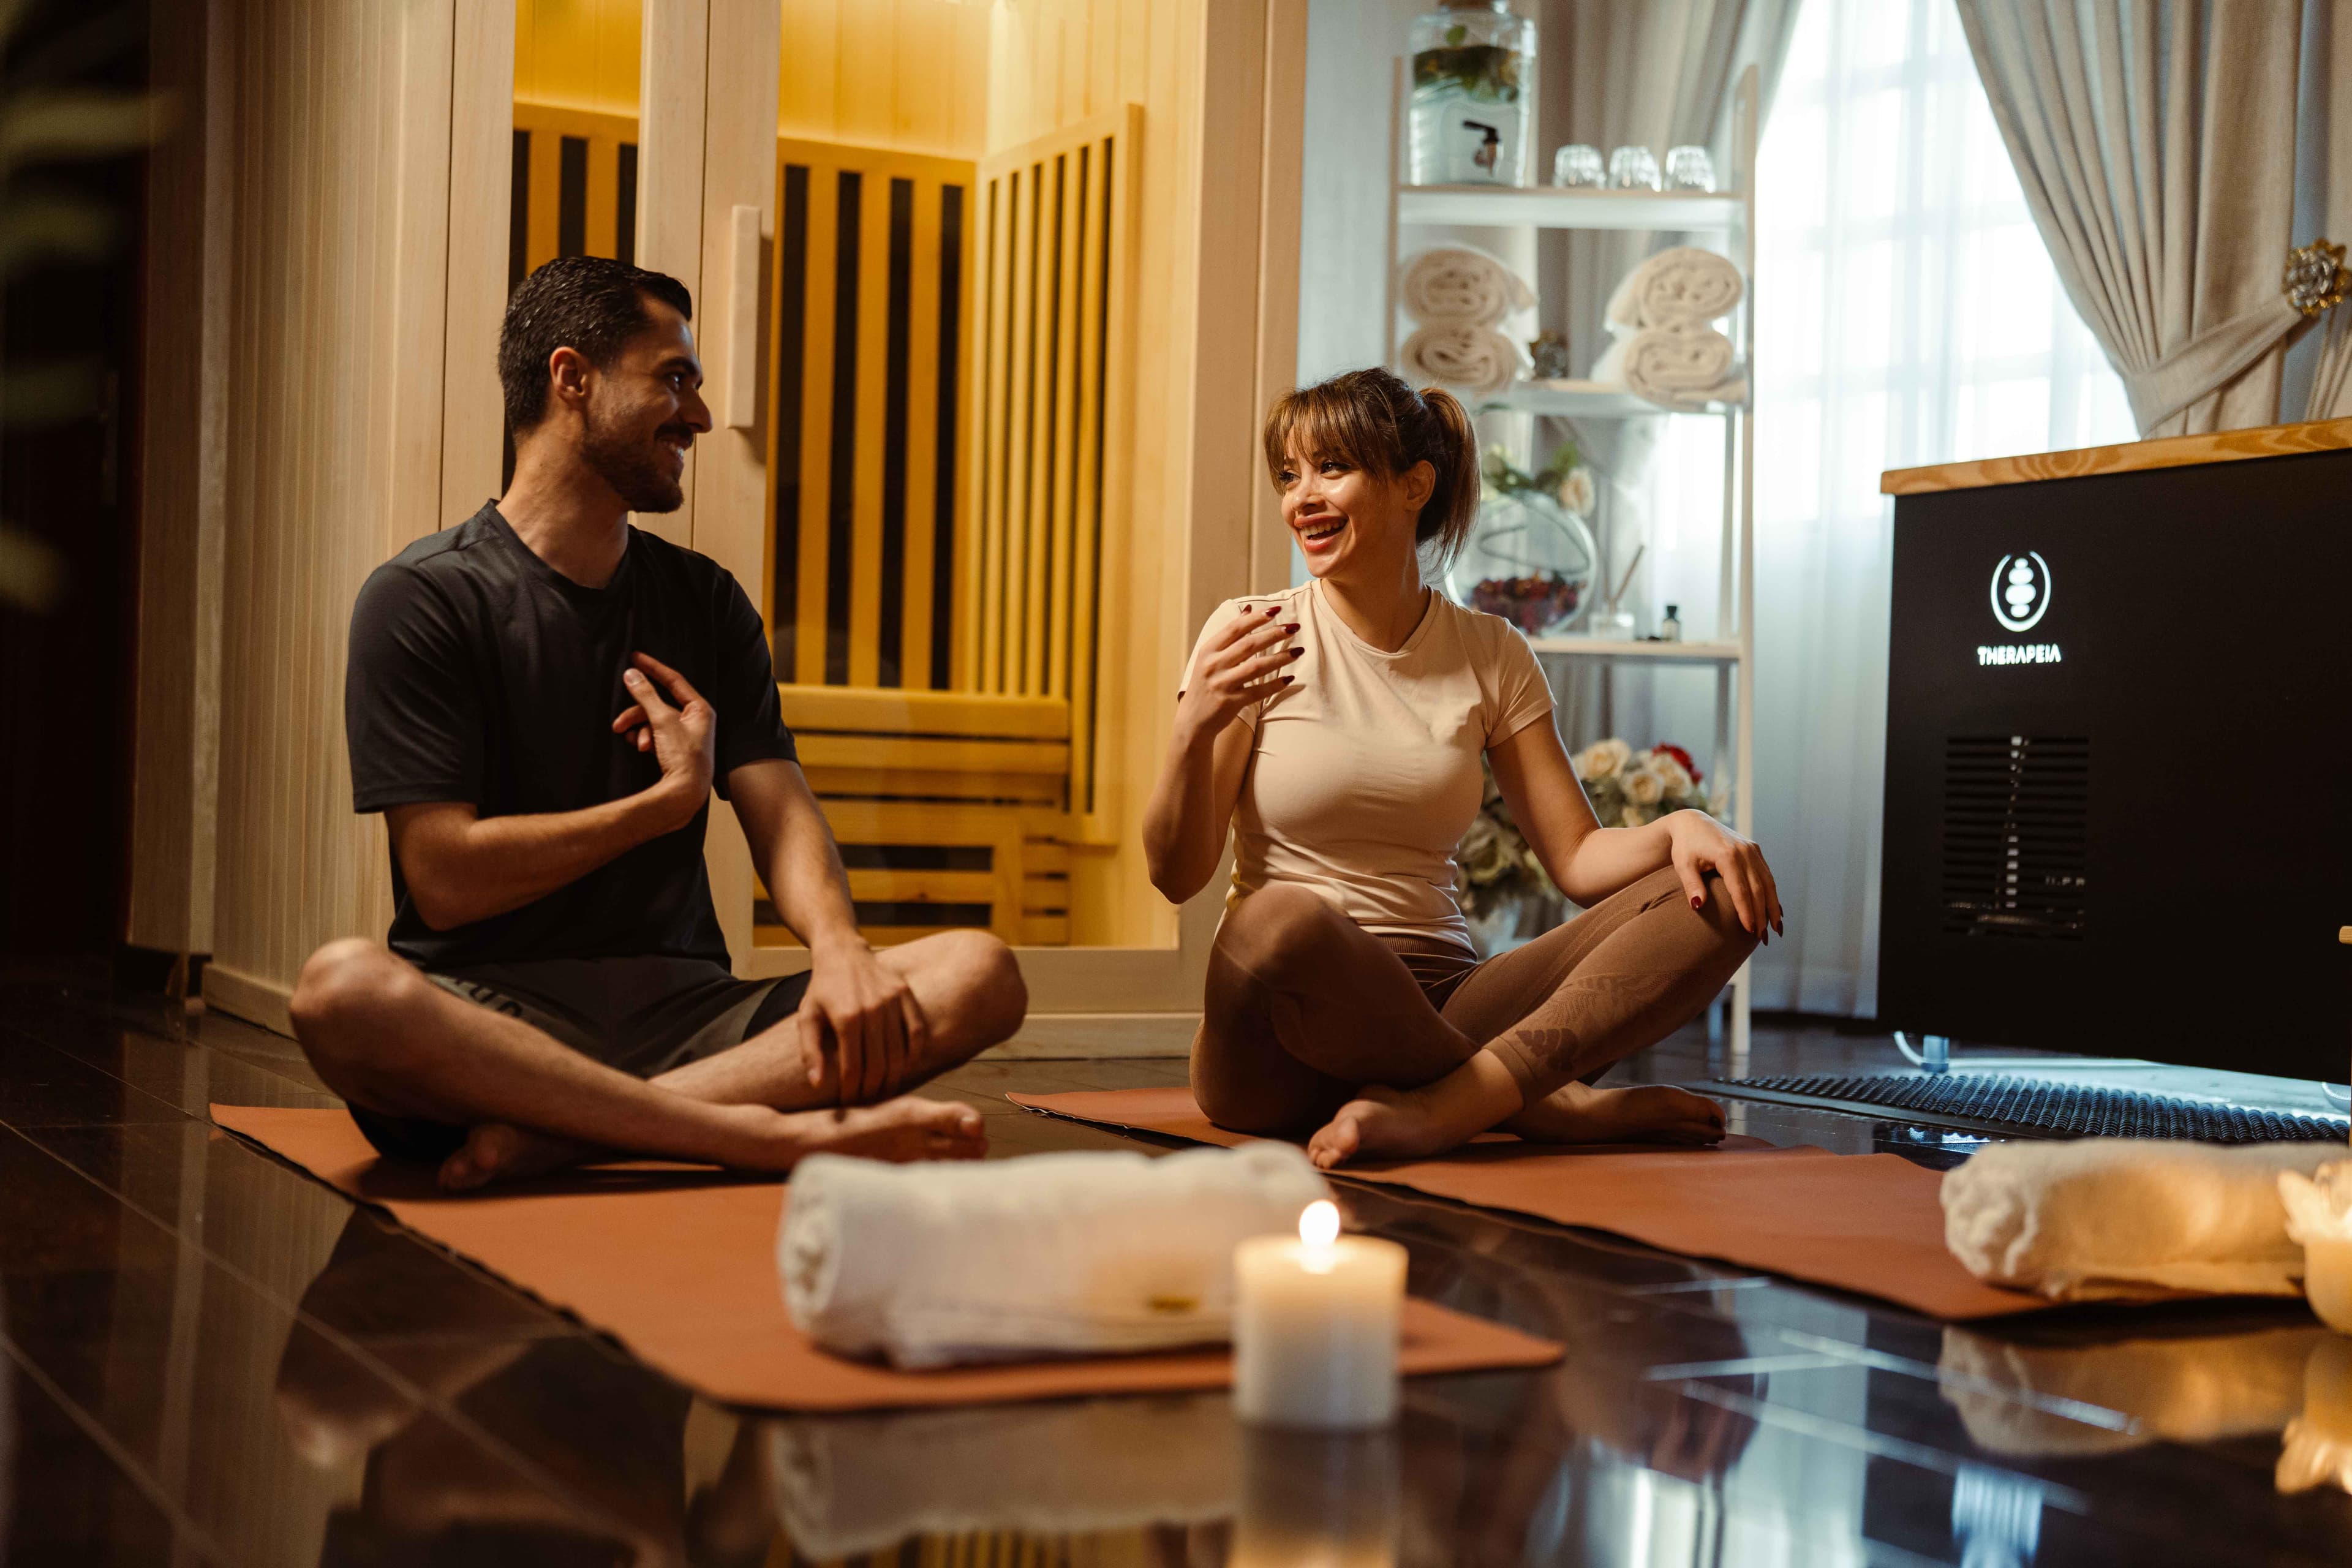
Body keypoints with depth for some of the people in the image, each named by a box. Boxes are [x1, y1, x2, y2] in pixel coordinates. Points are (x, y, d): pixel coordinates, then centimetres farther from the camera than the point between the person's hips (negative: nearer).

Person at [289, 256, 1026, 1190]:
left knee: (980, 975, -19)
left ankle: (558, 1132, -30)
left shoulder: (705, 603, 17)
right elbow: (446, 882, -9)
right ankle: (772, 1131, -36)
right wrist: (669, 799, -1)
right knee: (343, 989, -37)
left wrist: (838, 946, -17)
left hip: (681, 1007, 5)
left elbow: (781, 813, 4)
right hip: (489, 1014, -4)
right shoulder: (423, 598, 0)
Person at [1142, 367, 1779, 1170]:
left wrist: (1679, 827, -14)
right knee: (1282, 919, -39)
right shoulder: (1253, 637, 1)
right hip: (1281, 1043, -3)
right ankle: (1564, 1104, -18)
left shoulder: (1489, 654, 10)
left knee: (1715, 902, -15)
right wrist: (1193, 730, -23)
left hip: (1436, 1011, 4)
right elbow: (1177, 875, -4)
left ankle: (1441, 1107, -31)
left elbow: (1577, 856, 7)